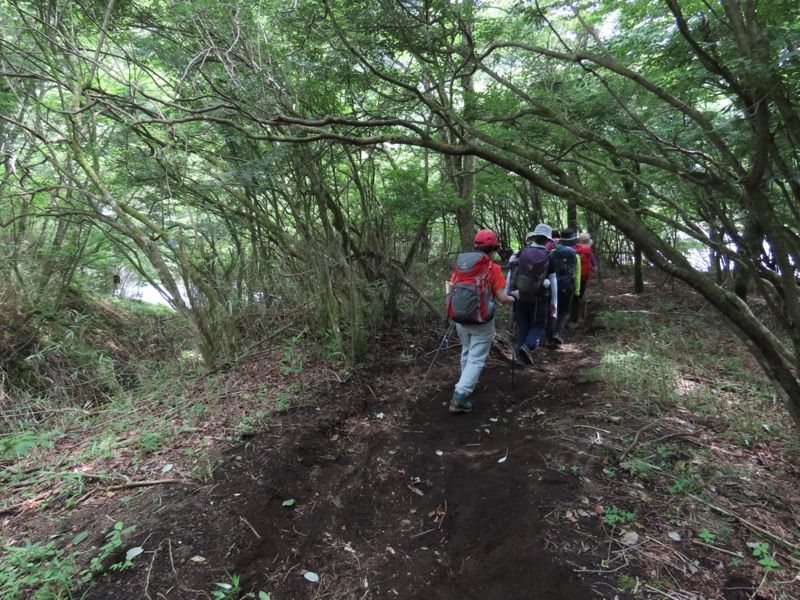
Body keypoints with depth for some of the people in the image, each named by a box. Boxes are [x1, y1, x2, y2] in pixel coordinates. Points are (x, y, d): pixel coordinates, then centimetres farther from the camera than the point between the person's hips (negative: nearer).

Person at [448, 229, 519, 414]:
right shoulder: (493, 268, -12)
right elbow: (501, 298, -11)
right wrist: (514, 297, 9)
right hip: (482, 322, -5)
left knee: (467, 352, 25)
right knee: (476, 359, 1)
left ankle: (467, 383, 41)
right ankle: (459, 396, -7)